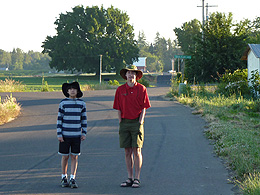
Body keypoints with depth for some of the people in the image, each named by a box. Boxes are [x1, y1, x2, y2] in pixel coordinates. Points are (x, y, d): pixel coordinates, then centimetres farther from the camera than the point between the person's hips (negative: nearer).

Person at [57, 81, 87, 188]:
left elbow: (84, 119, 11)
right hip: (65, 135, -1)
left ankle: (72, 179, 7)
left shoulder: (82, 103, 4)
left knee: (74, 157, 2)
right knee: (65, 157, 5)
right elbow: (59, 119, 0)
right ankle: (64, 178, 20)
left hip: (76, 135, 1)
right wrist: (59, 134, -5)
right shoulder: (63, 103, -2)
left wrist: (84, 133, 5)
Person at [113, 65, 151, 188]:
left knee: (137, 151, -3)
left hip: (137, 122, -3)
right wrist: (121, 122, 2)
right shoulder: (120, 90, 7)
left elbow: (144, 108, 0)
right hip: (124, 122, 3)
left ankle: (137, 179, 1)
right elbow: (118, 109, 10)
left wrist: (140, 122, -8)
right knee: (127, 152, 6)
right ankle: (130, 178, 12)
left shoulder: (141, 89, 1)